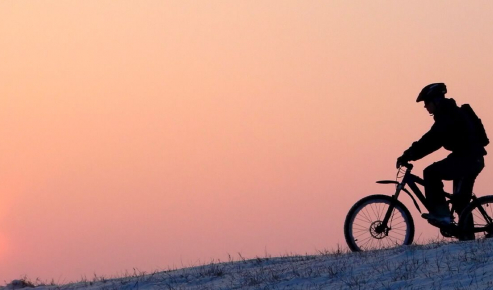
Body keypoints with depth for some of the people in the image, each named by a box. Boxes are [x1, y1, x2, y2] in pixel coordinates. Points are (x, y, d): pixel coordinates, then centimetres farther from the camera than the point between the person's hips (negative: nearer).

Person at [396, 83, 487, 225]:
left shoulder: (449, 115, -14)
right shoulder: (448, 113, 17)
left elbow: (431, 139, -24)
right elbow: (434, 140, 20)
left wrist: (408, 155, -25)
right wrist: (410, 154, 12)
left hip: (467, 159, -10)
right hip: (471, 160, 10)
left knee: (431, 173, -17)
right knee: (461, 201, 15)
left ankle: (441, 213, -16)